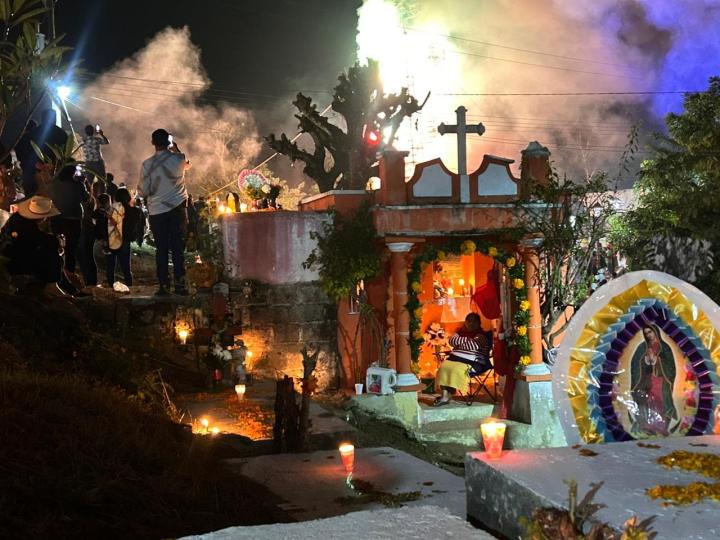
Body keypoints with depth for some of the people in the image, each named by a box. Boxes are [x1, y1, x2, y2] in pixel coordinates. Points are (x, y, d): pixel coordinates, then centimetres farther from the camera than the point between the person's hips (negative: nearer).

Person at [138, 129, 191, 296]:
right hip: (178, 208, 1)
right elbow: (187, 164, 20)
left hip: (156, 211, 0)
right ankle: (180, 284, 0)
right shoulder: (178, 159, -5)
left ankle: (164, 286, 3)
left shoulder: (147, 164, -9)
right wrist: (176, 149, 30)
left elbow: (144, 191, -3)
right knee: (178, 248, 4)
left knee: (161, 250, 5)